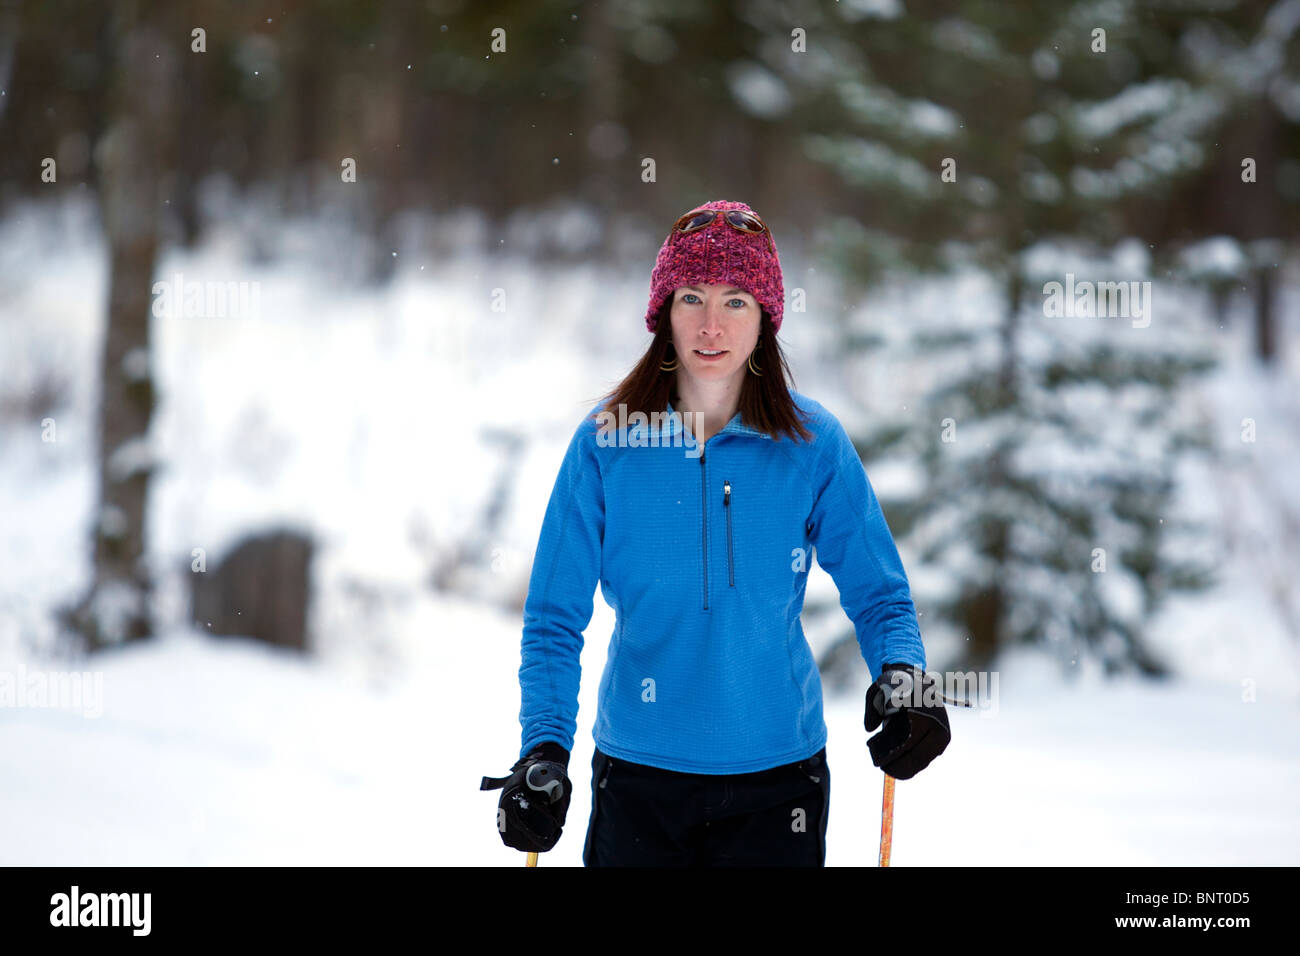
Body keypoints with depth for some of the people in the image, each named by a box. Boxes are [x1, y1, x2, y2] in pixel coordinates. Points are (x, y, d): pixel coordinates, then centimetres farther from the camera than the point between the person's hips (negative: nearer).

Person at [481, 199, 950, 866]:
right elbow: (555, 618, -3)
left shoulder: (814, 444, -3)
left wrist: (902, 674, -19)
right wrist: (544, 747, -17)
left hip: (776, 774, 0)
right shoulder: (606, 442, -4)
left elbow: (878, 595, 1)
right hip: (637, 775, 0)